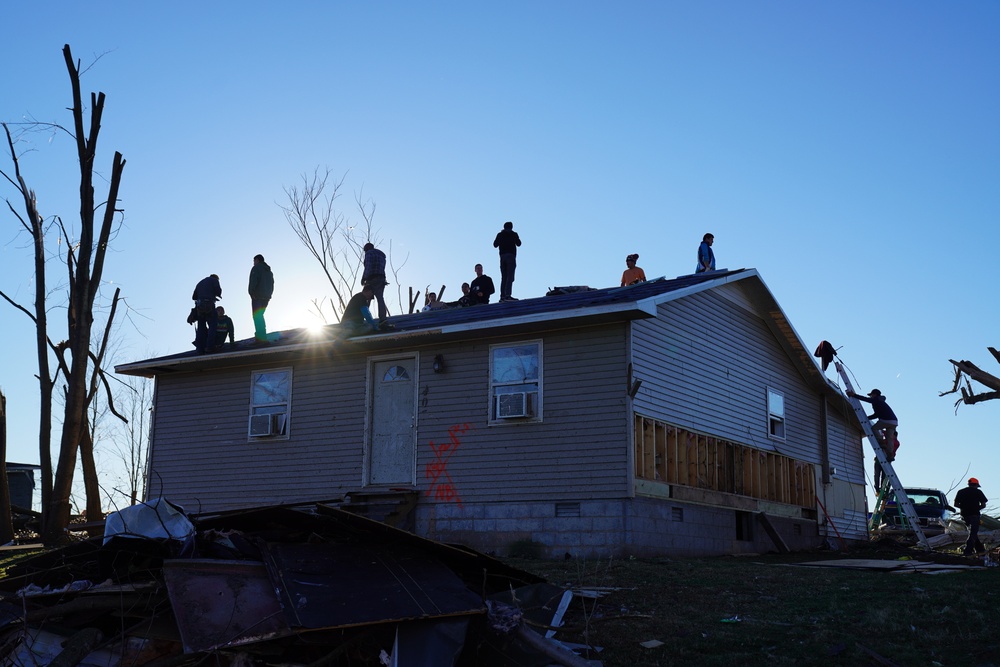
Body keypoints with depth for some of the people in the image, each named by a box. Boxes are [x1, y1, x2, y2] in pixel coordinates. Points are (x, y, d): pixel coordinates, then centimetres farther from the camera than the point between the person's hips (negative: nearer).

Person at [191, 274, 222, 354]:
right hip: (209, 305, -6)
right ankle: (209, 347, -14)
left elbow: (194, 296, 24)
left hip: (199, 306, 6)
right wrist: (217, 295, 15)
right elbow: (218, 291, -5)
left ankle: (200, 349, 3)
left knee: (201, 327, 8)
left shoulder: (200, 282, 29)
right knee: (212, 325, -3)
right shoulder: (214, 280, 11)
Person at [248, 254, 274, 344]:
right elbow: (272, 284, 20)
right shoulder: (269, 271, 24)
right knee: (260, 316, 16)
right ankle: (261, 336, 9)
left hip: (258, 296, -8)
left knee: (257, 316, -11)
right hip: (267, 296, 8)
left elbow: (253, 282, -14)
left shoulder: (256, 268, -1)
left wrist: (251, 292, -12)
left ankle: (261, 337, -21)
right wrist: (269, 294, 15)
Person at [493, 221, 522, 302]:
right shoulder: (513, 234, 1)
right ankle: (507, 295, -25)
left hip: (502, 256, 4)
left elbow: (495, 245, 14)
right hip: (511, 256, -4)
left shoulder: (500, 234, 9)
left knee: (503, 277, 7)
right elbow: (518, 244, 9)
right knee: (510, 276, -11)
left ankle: (502, 296, -1)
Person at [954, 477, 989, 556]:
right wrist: (977, 508, 14)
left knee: (973, 532, 18)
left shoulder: (961, 492, 11)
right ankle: (967, 551, -13)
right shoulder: (978, 492, 0)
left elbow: (956, 504, 7)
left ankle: (980, 549, 20)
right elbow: (983, 505, -3)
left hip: (964, 515, 4)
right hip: (974, 514, -4)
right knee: (973, 533, -3)